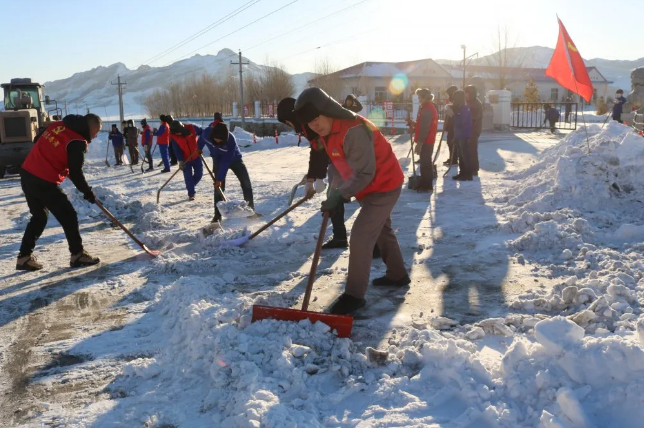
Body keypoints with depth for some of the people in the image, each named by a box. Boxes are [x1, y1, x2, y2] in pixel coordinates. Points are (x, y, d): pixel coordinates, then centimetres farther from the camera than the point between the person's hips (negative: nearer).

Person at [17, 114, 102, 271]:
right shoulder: (78, 142, -13)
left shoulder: (56, 125, 11)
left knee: (39, 216, 20)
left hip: (27, 174, 9)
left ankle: (24, 257, 20)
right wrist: (87, 192, 0)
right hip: (45, 182, -8)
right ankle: (77, 255, 14)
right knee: (68, 216, 5)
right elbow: (75, 173, -13)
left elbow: (38, 143, 20)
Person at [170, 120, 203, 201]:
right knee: (188, 176, -5)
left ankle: (190, 186, 31)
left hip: (196, 156, 2)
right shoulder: (174, 137, -16)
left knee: (199, 173, 7)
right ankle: (191, 194, 5)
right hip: (185, 159, -2)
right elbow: (177, 150, -15)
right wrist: (180, 160, -24)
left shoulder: (191, 128, -18)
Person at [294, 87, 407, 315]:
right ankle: (397, 275, 43)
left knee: (360, 236, -13)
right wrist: (334, 193, -4)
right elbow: (337, 164, 8)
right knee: (381, 230, 23)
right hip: (374, 187, 10)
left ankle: (354, 295, -3)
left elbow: (364, 174, -30)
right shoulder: (329, 130, 1)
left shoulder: (354, 131, -31)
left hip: (384, 186, -10)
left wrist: (340, 196, -25)